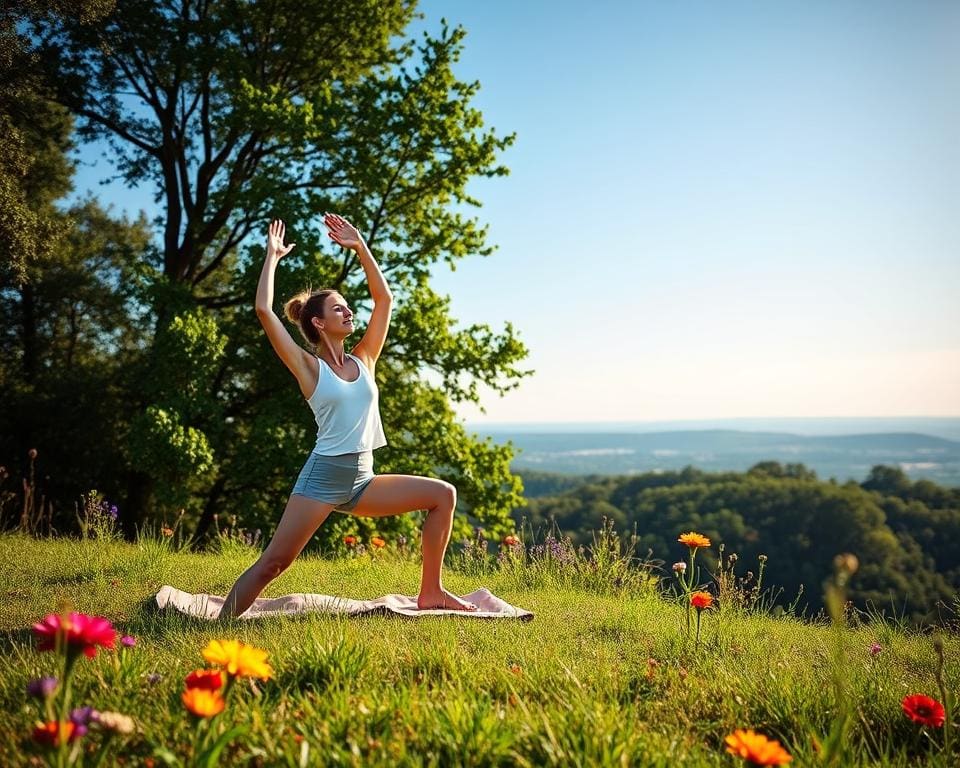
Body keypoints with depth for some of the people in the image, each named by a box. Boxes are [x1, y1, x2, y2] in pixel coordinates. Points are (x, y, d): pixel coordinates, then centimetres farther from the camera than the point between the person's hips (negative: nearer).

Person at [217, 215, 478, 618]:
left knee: (443, 495, -2)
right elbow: (264, 310, -11)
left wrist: (360, 247, 12)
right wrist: (272, 256, -2)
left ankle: (430, 593, 3)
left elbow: (383, 298, 13)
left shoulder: (363, 360, 12)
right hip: (323, 476, -5)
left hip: (363, 480, 6)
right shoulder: (309, 368, -1)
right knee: (274, 561, -10)